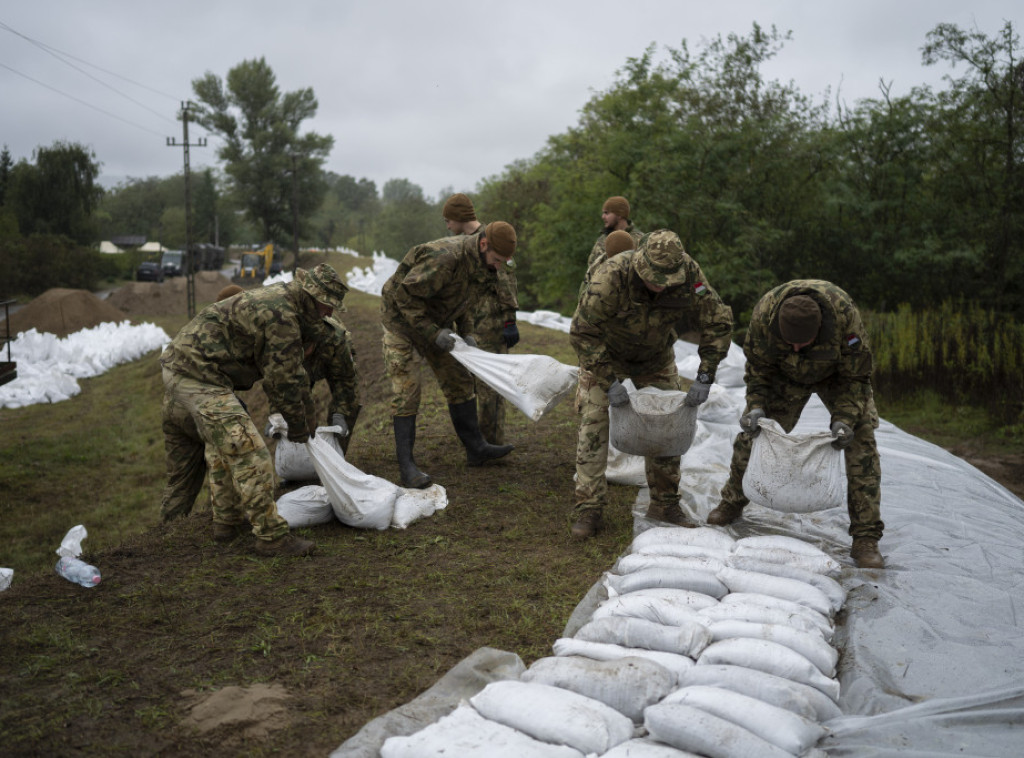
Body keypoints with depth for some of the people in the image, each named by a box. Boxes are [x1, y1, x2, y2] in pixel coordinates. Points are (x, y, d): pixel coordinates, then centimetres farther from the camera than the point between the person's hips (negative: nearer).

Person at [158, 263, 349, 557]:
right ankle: (272, 536, -9)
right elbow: (281, 380, -14)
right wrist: (298, 424, 2)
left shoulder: (283, 299, 13)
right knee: (249, 455, -13)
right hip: (200, 377, -11)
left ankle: (227, 519, 38)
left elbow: (293, 368, 23)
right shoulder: (282, 317, -20)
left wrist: (309, 414, 29)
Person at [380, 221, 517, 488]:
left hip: (435, 320, 8)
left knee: (459, 381, 8)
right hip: (401, 318, -8)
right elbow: (404, 295, -30)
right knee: (407, 390, -10)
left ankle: (475, 448, 19)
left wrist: (465, 332, 0)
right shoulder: (444, 258, -34)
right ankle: (406, 466, -5)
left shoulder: (482, 265, -5)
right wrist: (433, 333, -28)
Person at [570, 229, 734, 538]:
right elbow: (582, 332, -30)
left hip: (656, 356, 3)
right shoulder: (610, 277, -37)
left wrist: (704, 378, -24)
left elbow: (719, 321, -18)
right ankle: (588, 510, -3)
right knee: (594, 425, -11)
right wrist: (609, 382, -32)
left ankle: (664, 504, 17)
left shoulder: (689, 274, -28)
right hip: (605, 354, -3)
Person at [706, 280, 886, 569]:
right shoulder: (764, 315, -33)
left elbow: (856, 375, -23)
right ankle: (732, 503, 22)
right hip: (785, 375, 2)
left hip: (837, 374, -1)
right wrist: (757, 405, -29)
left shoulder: (845, 316, -38)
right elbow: (758, 367, -15)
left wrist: (845, 418, -36)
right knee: (752, 433, -4)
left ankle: (865, 538, -11)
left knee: (861, 441, -16)